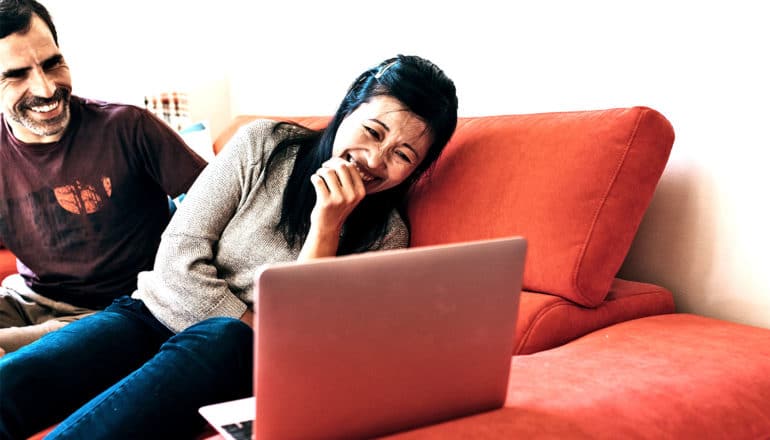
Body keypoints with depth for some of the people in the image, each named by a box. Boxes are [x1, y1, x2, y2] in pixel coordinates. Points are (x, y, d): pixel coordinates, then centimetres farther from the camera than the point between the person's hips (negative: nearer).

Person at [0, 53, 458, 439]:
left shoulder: (386, 234, -1)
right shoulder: (264, 145, -2)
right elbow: (179, 257, -6)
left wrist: (326, 228, -19)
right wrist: (258, 330, -11)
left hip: (238, 355, -1)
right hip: (154, 313, 2)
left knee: (219, 344, -38)